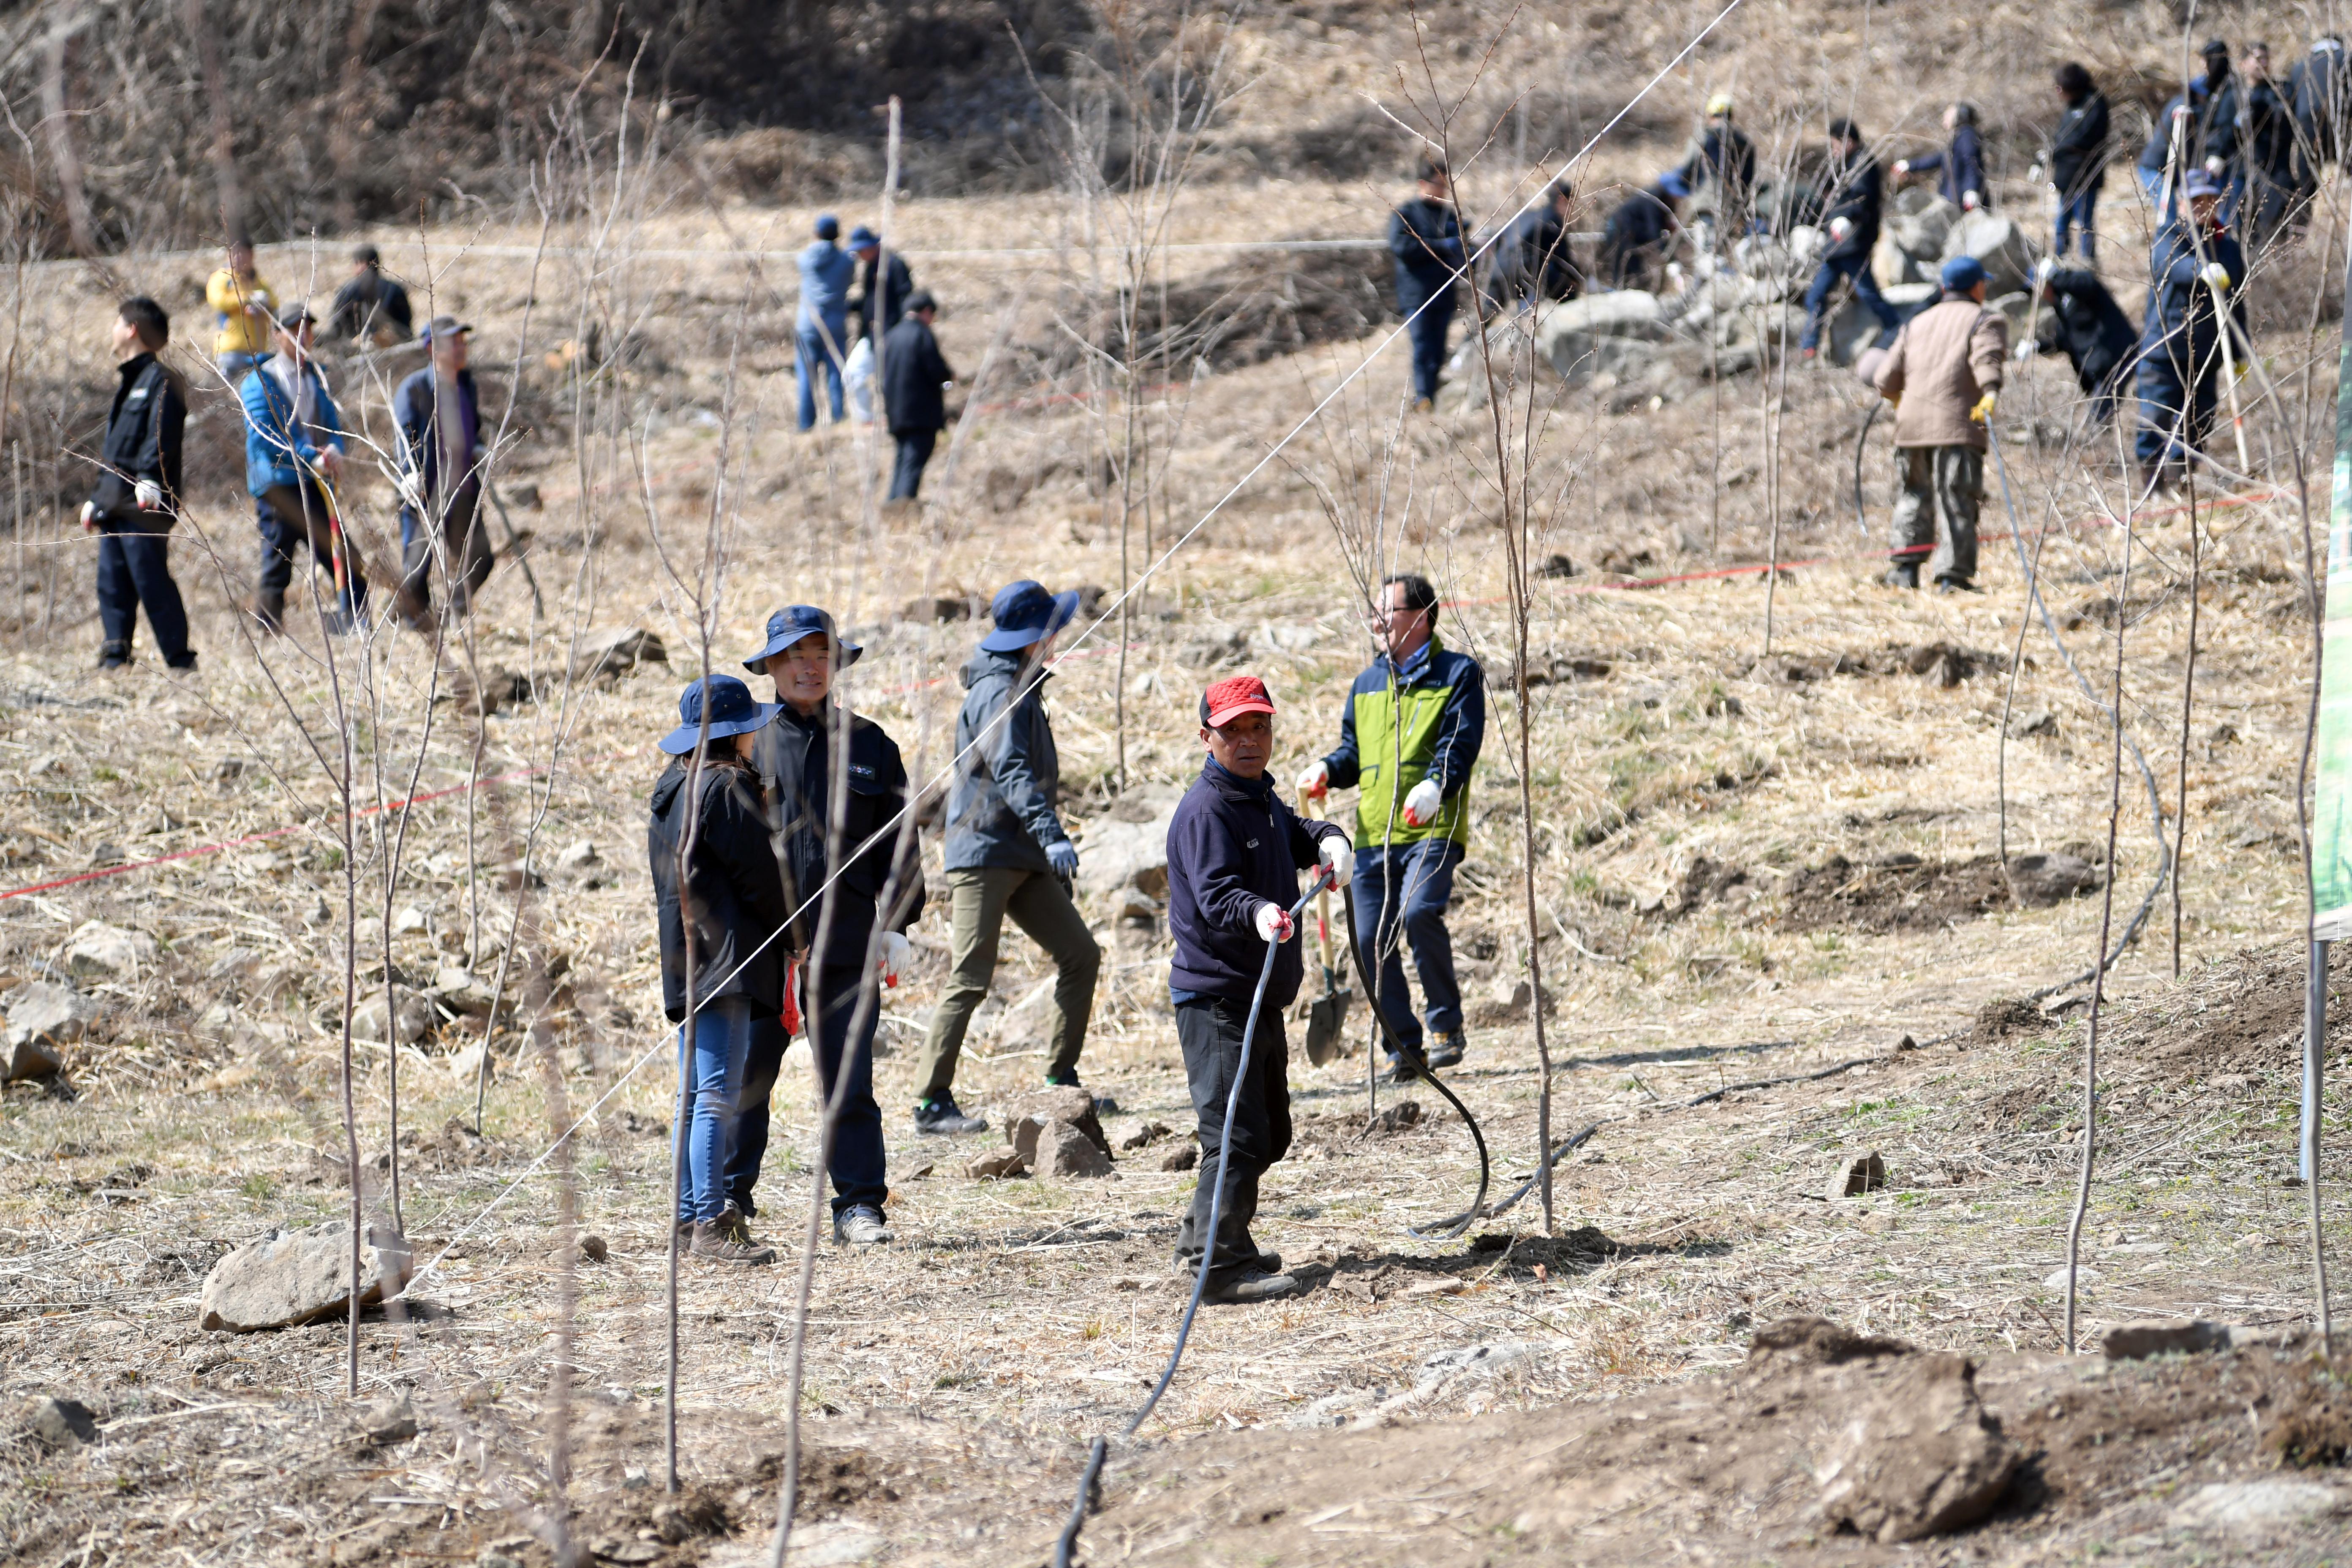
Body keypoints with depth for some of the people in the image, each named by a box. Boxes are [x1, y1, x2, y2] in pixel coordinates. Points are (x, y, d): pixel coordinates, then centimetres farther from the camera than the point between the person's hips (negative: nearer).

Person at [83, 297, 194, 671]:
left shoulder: (161, 380, -6)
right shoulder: (127, 381, 24)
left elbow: (162, 435, -22)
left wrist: (150, 476, -36)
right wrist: (97, 499, 27)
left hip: (143, 507, -10)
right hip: (114, 507, 10)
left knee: (151, 582, -10)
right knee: (112, 586, 5)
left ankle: (181, 661, -7)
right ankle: (115, 658, 6)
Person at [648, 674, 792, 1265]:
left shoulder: (673, 787, 16)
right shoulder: (726, 786, -12)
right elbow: (757, 871, -12)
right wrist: (788, 931, 4)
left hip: (685, 959, 10)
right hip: (726, 951, -10)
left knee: (695, 1094, 14)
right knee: (719, 1093, -11)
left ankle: (690, 1216, 18)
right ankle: (711, 1226, -14)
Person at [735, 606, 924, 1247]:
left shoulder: (868, 745, 10)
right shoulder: (752, 742, 5)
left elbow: (896, 840, 12)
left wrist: (896, 923, 3)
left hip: (846, 942, 1)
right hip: (763, 943, -1)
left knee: (849, 1078, 0)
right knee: (746, 1074, 2)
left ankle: (859, 1205, 5)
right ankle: (729, 1196, 15)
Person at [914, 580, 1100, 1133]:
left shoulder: (1020, 688, 18)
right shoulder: (999, 693, -14)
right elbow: (1011, 773, -28)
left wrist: (1051, 845, 33)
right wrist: (1051, 834, -40)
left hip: (1023, 859, 10)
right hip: (984, 854, -10)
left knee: (1081, 955, 6)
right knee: (970, 978, -12)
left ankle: (1061, 1079, 12)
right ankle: (932, 1103, -12)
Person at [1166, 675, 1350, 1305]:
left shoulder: (1260, 799, 14)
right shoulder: (1208, 809, -16)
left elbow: (1296, 835, 31)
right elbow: (1215, 892, -28)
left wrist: (1327, 840, 8)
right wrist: (1257, 912, -48)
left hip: (1260, 998, 10)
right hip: (1216, 998, -10)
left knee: (1269, 1134, 19)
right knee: (1239, 1134, -15)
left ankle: (1203, 1238, 31)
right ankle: (1218, 1264, -13)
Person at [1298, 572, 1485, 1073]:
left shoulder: (1458, 674, 3)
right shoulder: (1367, 683, 21)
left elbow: (1460, 745, -9)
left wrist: (1434, 787, -28)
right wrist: (1327, 769, 3)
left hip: (1432, 829, -6)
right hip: (1374, 833, 6)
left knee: (1419, 911, -27)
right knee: (1373, 941, -2)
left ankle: (1446, 1024, -9)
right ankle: (1405, 1046, 8)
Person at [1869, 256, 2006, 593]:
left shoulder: (1916, 324, 23)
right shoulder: (1986, 321, 8)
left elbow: (1886, 381, 19)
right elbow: (1987, 357, -15)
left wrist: (1899, 401, 40)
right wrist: (1990, 395, -29)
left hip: (1911, 424, 5)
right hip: (1957, 424, -5)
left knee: (1914, 494, 19)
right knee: (1955, 500, -4)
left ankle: (1905, 567, 15)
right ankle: (1952, 576, -9)